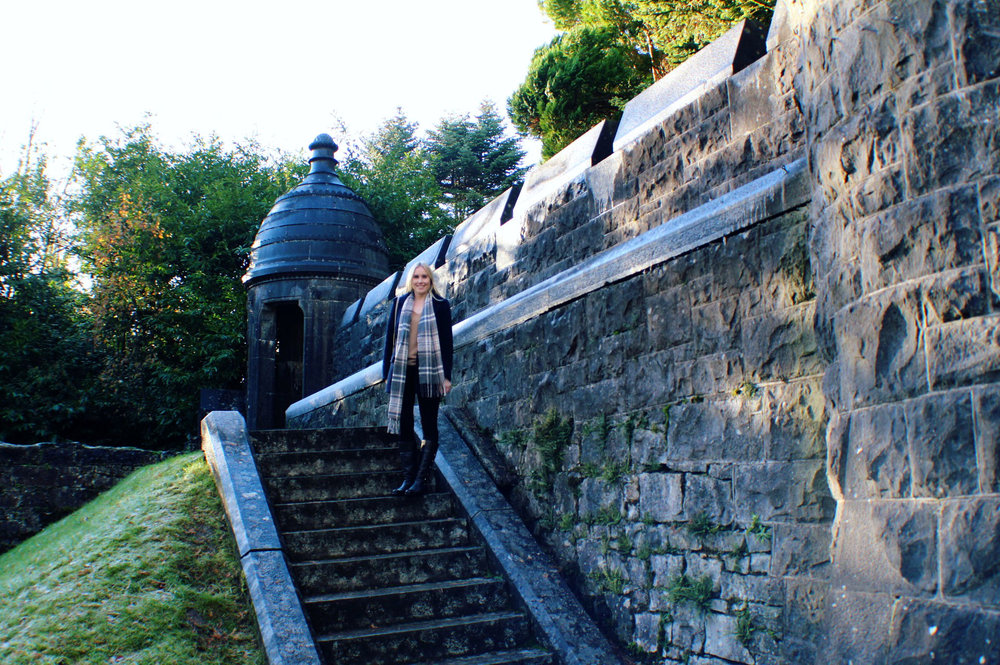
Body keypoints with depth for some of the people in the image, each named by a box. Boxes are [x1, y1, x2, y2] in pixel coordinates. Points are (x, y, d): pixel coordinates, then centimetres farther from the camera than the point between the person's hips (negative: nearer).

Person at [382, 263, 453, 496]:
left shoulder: (441, 305, 3)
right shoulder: (399, 304, 9)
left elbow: (447, 341, 1)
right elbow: (390, 338, 10)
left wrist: (447, 376, -4)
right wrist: (387, 373, 6)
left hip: (429, 372, -3)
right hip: (402, 371, 3)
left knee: (429, 426, 2)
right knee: (404, 425, 3)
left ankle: (422, 479, 6)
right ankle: (408, 477, 10)